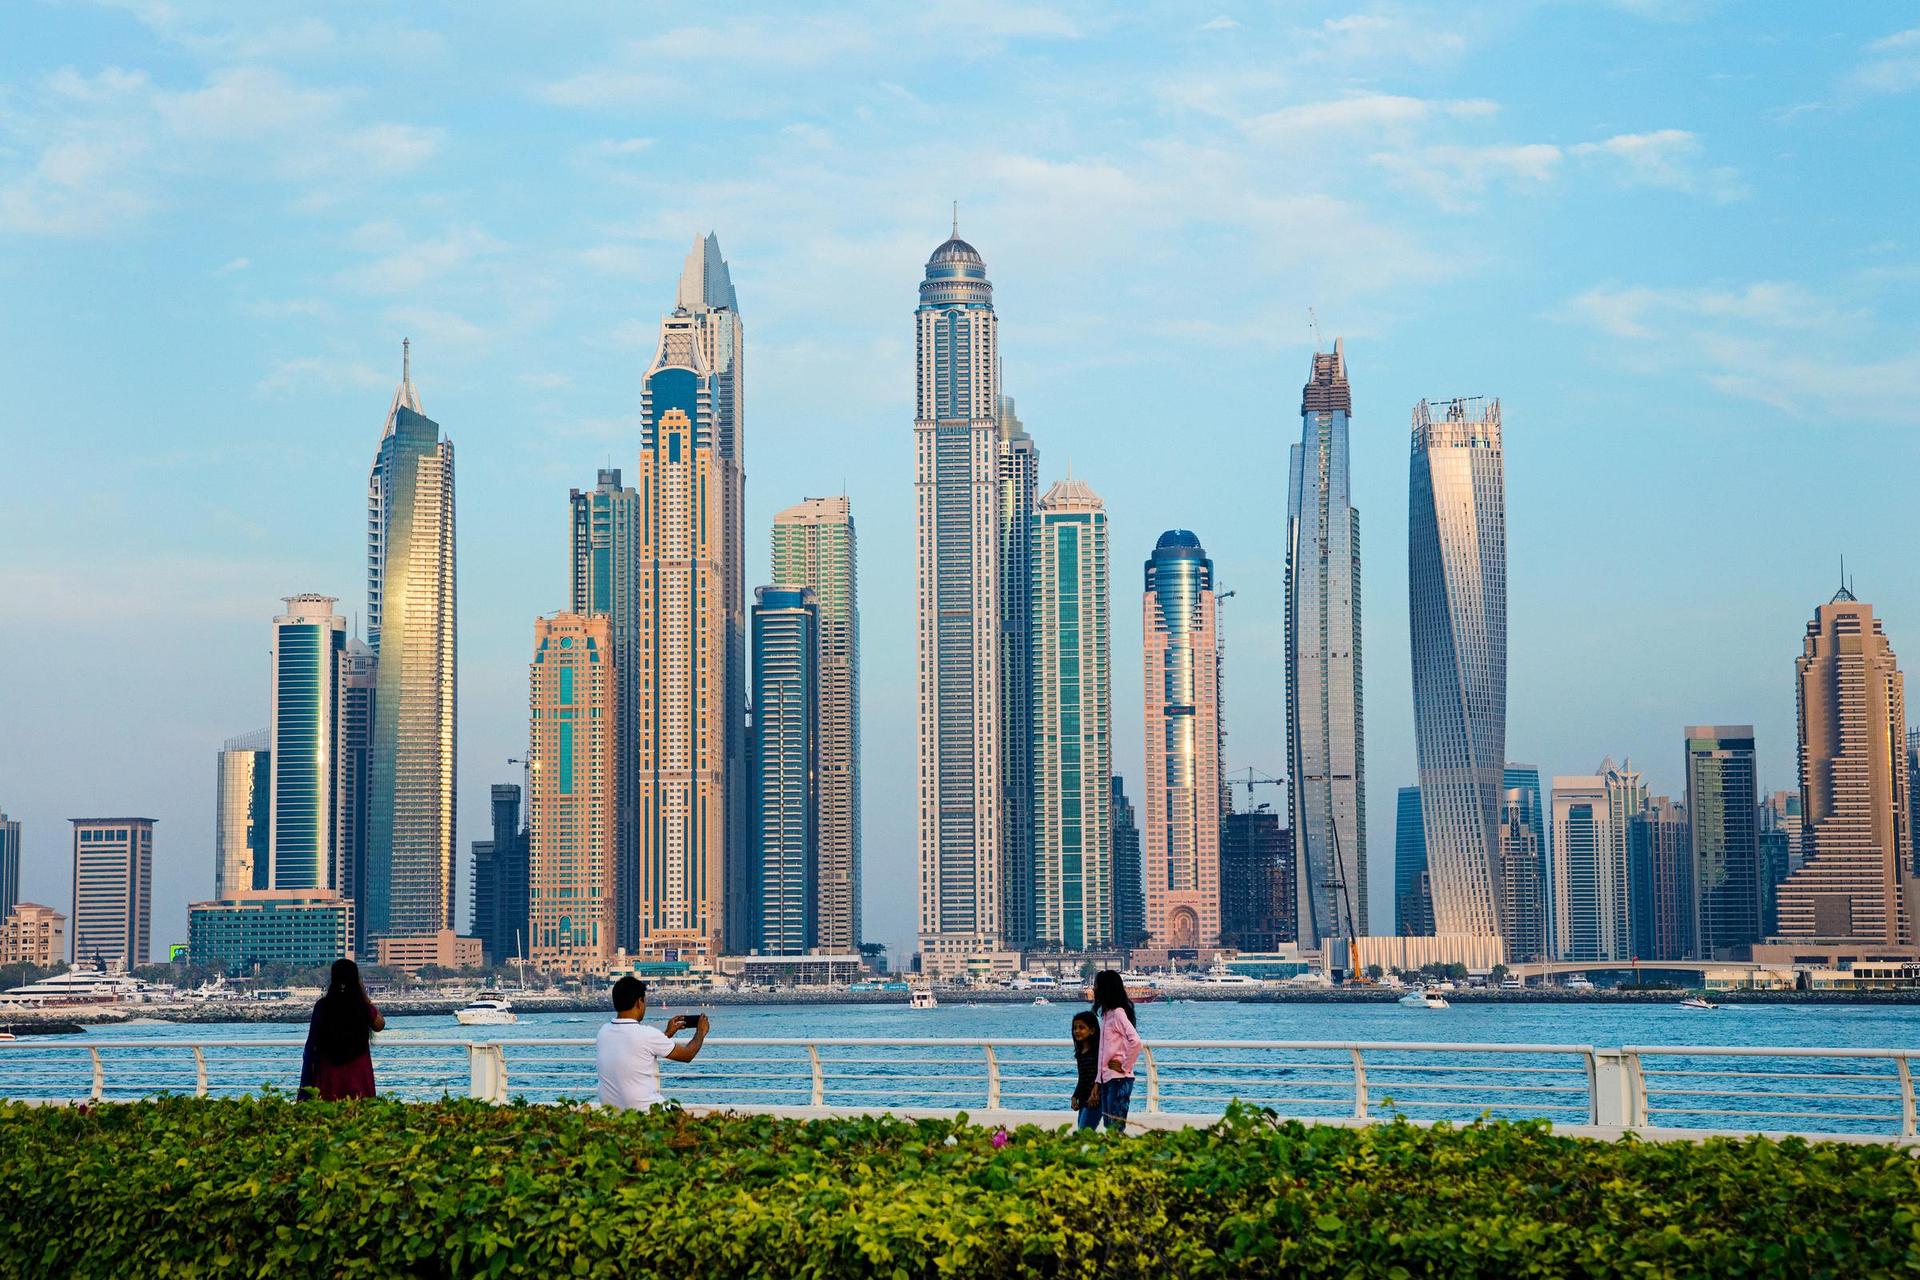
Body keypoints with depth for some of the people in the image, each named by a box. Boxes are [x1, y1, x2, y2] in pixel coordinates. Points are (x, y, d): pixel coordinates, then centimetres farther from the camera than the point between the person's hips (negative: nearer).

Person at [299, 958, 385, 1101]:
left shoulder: (322, 1006, -5)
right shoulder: (363, 1007, -6)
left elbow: (312, 1042, 0)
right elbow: (379, 1025, 15)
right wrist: (367, 1001, 13)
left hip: (328, 1072, 0)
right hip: (358, 1072, 0)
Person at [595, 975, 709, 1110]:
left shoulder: (603, 1032, 2)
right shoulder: (648, 1034, -16)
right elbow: (687, 1055, -1)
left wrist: (667, 1034, 29)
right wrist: (701, 1033, 18)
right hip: (644, 1111, -7)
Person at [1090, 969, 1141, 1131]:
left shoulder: (1118, 1014, -13)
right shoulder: (1106, 1014, 15)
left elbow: (1135, 1042, -25)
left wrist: (1125, 1067, -15)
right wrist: (1097, 1082, 16)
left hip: (1119, 1079, -9)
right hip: (1106, 1079, 9)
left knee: (1116, 1127, -9)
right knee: (1109, 1126, 10)